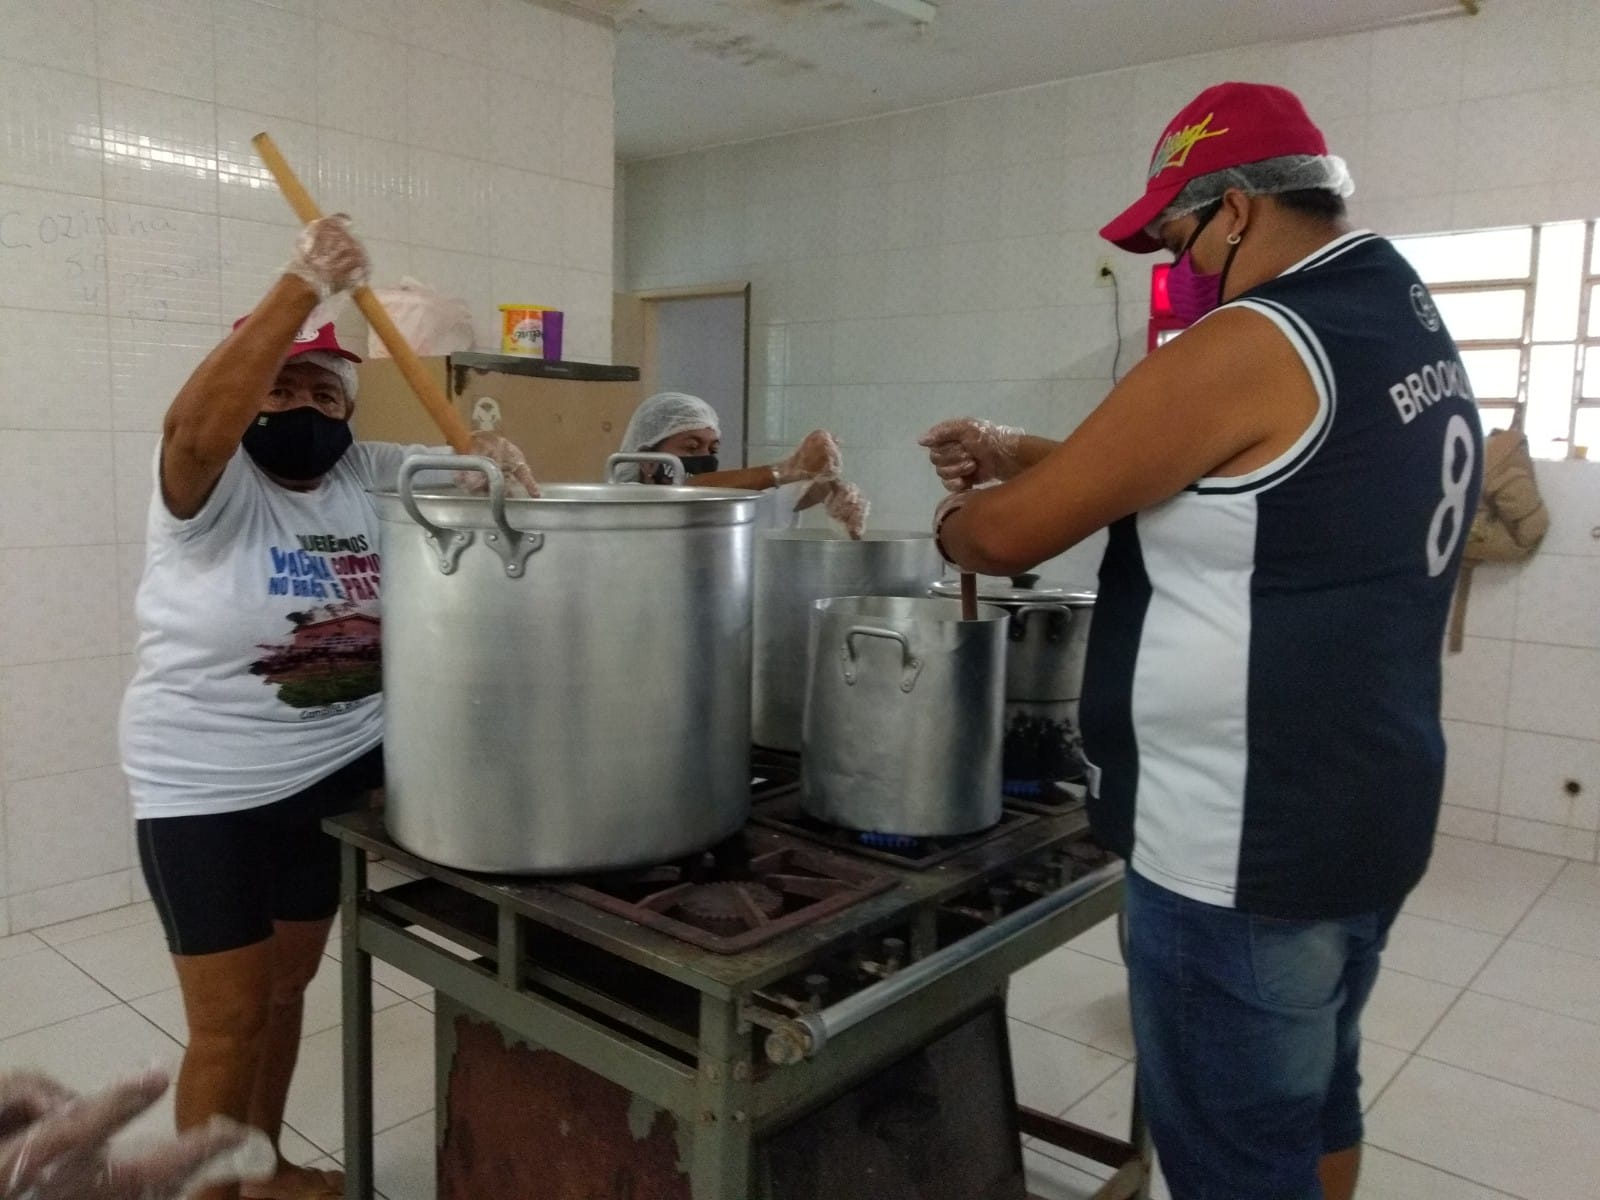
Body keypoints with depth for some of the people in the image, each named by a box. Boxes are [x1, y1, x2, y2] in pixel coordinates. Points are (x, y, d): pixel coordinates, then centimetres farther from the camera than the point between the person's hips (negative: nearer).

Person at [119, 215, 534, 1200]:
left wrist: (490, 450, -20)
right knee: (230, 1023, 5)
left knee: (288, 987, 21)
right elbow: (193, 425, -34)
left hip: (338, 774, 6)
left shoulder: (370, 478, 2)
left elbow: (456, 463, 6)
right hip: (210, 793, -6)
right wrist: (303, 287, -39)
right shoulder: (215, 489, -14)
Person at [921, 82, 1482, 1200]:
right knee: (1312, 1104, 24)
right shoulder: (1410, 323, 9)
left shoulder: (1246, 348, -21)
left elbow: (1008, 537, -16)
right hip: (1366, 811, 10)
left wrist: (958, 517, 6)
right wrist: (1023, 454, 10)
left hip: (1245, 847, -9)